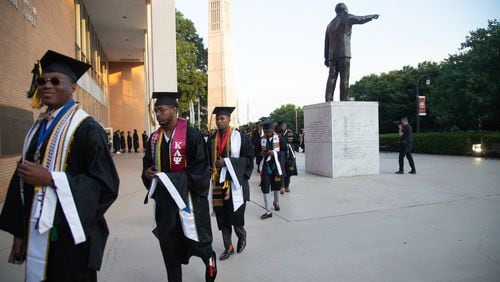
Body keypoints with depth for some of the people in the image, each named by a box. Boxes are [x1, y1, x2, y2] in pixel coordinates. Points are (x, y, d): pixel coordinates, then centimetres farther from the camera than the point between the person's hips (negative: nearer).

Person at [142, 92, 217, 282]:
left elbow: (201, 168, -13)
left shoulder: (191, 135, -12)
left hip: (187, 197, -5)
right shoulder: (155, 138, 7)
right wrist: (147, 172, -6)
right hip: (164, 200, 6)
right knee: (169, 245, 12)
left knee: (193, 240, 5)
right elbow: (147, 162, 17)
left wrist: (177, 179, -21)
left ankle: (209, 257, 38)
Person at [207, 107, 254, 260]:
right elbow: (208, 160, 16)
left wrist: (227, 162, -16)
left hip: (235, 182, -4)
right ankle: (228, 247, 23)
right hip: (218, 183, 4)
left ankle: (241, 236, 30)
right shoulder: (212, 139, 7)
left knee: (236, 214, -2)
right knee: (222, 217, 8)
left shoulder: (240, 137, -5)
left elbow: (249, 159, -8)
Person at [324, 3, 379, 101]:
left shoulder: (330, 24, 23)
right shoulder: (347, 18, 7)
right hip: (343, 53, -5)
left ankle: (328, 101, -13)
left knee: (332, 77, -4)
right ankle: (344, 100, -14)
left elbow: (326, 42, 17)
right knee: (344, 78, -8)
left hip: (332, 55, 5)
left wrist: (326, 58, 15)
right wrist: (372, 16, 30)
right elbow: (361, 19, 12)